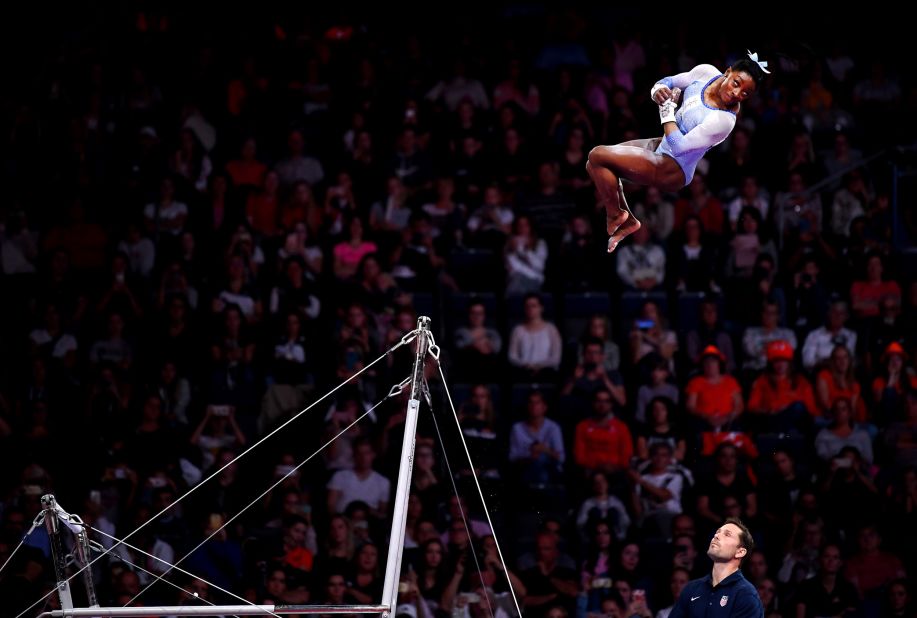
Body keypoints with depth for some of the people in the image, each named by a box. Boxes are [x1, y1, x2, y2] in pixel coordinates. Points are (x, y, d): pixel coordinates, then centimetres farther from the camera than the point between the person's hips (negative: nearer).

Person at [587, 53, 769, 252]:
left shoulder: (724, 120, -31)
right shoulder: (707, 73, -10)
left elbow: (679, 146, -28)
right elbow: (668, 83, 7)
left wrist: (667, 110, -21)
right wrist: (658, 91, -16)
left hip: (673, 170, -9)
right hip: (661, 145, 9)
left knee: (597, 156, -15)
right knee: (594, 164, 14)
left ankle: (615, 215, 6)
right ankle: (627, 220, 22)